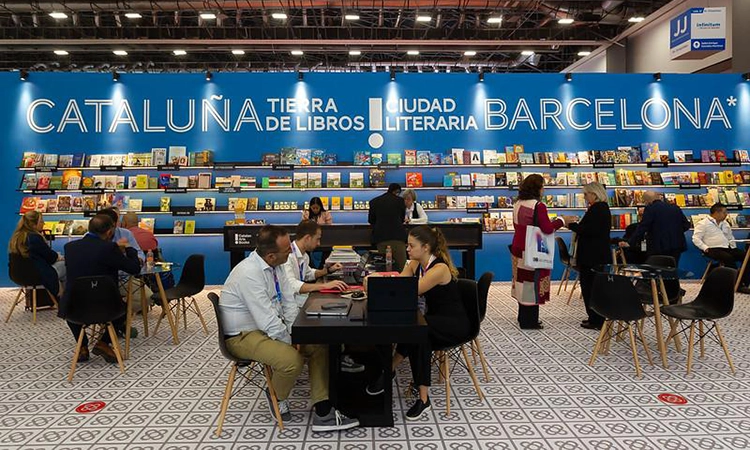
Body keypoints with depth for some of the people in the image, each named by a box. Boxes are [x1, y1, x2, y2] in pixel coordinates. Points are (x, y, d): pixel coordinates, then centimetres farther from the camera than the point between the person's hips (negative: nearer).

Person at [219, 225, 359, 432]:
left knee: (319, 345, -3)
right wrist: (293, 343, -17)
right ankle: (276, 398, 4)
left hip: (271, 327, 9)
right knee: (292, 359, -30)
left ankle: (323, 413, -3)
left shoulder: (275, 265, -1)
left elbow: (289, 302, 5)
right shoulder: (249, 274, -28)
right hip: (244, 335, -9)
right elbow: (268, 322, -29)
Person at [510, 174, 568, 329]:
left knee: (523, 281, 14)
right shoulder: (538, 206, -16)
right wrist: (561, 221, -4)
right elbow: (547, 229, -19)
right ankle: (529, 321, 6)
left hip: (518, 248, 8)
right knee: (532, 283, 0)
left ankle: (523, 317, 24)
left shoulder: (518, 204, 8)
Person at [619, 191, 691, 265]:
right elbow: (686, 225, 11)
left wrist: (630, 243, -16)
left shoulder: (650, 209, -8)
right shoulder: (675, 208, 10)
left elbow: (642, 227, -15)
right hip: (676, 247, 6)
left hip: (659, 248, -6)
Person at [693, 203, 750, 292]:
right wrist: (705, 248, -19)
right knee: (728, 258, -34)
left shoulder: (725, 224, 21)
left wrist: (734, 247, 12)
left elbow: (730, 237, 29)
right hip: (714, 250, -7)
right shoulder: (703, 223, -2)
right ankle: (739, 283, -27)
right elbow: (696, 238, -9)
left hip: (727, 248, 8)